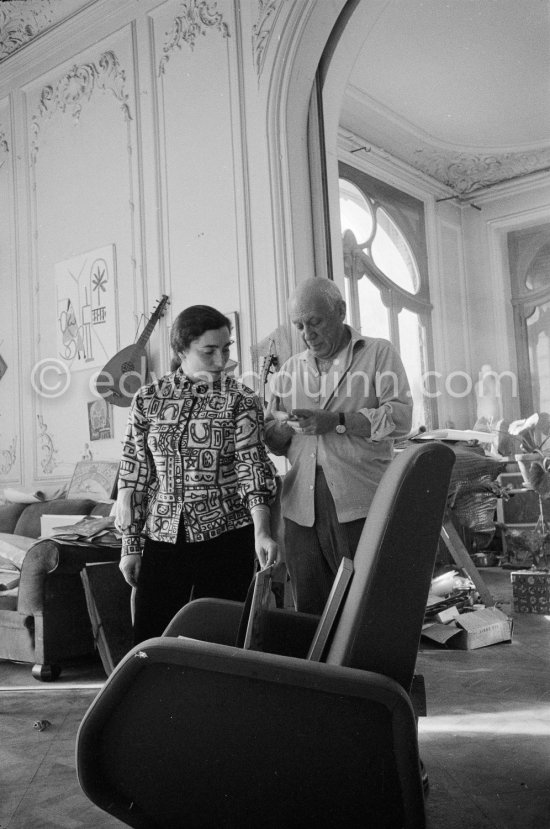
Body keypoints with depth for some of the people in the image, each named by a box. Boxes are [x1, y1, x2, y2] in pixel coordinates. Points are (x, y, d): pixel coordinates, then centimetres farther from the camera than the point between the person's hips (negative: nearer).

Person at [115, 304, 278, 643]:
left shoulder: (240, 399, -3)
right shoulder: (148, 399, 4)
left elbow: (252, 465, -10)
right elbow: (134, 475, 6)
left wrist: (262, 531, -25)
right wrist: (130, 544, 4)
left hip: (225, 536, -2)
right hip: (162, 537, 2)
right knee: (148, 642, 5)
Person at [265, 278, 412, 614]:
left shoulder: (379, 353, 6)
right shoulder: (291, 368, 18)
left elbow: (400, 417, -8)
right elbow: (274, 442, 19)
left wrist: (337, 421, -17)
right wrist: (282, 429, -4)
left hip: (360, 505, -4)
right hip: (302, 508, 4)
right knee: (310, 611, 9)